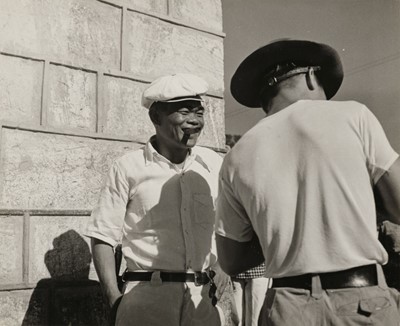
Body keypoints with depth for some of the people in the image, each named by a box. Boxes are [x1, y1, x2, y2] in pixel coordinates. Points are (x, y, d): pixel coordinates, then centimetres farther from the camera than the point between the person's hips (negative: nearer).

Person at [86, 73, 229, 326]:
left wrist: (225, 266, 3)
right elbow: (103, 236, -1)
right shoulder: (129, 168, -4)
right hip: (147, 296, -3)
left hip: (204, 298, 3)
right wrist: (115, 298, -7)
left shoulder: (214, 165, 3)